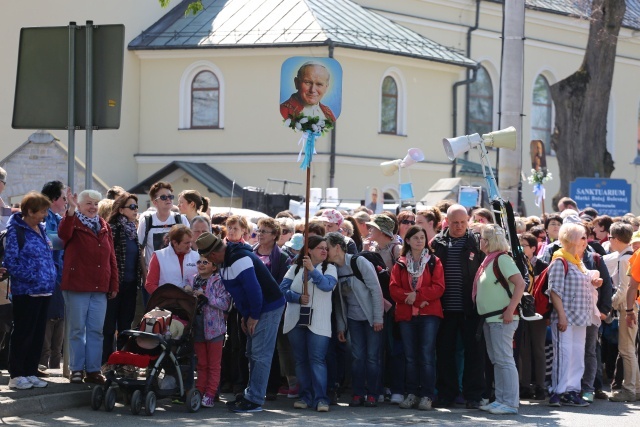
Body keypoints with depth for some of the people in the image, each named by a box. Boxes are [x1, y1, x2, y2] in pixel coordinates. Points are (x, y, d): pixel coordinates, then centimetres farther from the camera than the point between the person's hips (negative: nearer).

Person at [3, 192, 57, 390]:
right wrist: (32, 277, -17)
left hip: (44, 291, 8)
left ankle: (31, 372, 18)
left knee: (38, 334, 10)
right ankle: (16, 375, 6)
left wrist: (52, 278, 10)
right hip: (26, 292, -8)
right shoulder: (16, 230, -11)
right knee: (23, 334, -2)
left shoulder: (41, 229, 13)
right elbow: (11, 261, -15)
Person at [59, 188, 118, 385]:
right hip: (77, 286, -4)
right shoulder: (73, 223, -1)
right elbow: (63, 233, -26)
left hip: (100, 287, 5)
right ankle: (76, 369, 5)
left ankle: (93, 370, 9)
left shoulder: (104, 227, 13)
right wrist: (71, 209, -36)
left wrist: (114, 285, 10)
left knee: (96, 330, 5)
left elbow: (111, 258, 14)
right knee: (77, 329, 1)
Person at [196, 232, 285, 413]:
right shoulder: (227, 259, 9)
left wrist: (254, 316, -16)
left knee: (260, 355, -8)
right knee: (253, 354, 16)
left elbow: (253, 289, -27)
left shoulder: (239, 260, -24)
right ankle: (251, 394, 24)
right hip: (256, 311, 11)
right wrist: (245, 315, 15)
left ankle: (254, 400, -7)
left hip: (268, 308, -11)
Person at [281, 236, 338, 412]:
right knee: (300, 360, 5)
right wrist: (298, 298, -14)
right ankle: (305, 396, 11)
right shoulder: (295, 268, 11)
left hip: (318, 323, -3)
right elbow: (283, 289, 1)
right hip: (296, 321, 3)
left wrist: (312, 269, -20)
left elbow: (327, 285, -13)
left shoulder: (330, 268, 7)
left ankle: (320, 398, -14)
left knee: (317, 359, -11)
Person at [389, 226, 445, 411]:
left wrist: (417, 295, -15)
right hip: (406, 314, 2)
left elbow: (439, 287, -5)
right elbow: (394, 288, 2)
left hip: (429, 314, -2)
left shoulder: (434, 262, 5)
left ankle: (427, 396, -4)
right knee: (410, 356, 6)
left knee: (427, 355, -6)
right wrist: (408, 297, -15)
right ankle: (411, 394, 12)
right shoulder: (400, 263, 10)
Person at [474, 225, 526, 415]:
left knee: (504, 360, -9)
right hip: (490, 318, 10)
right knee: (496, 361, 12)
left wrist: (510, 310, -22)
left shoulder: (501, 259, -12)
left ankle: (511, 403, -8)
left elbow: (520, 284, -19)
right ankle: (501, 400, 16)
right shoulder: (488, 261, 15)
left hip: (501, 318, -10)